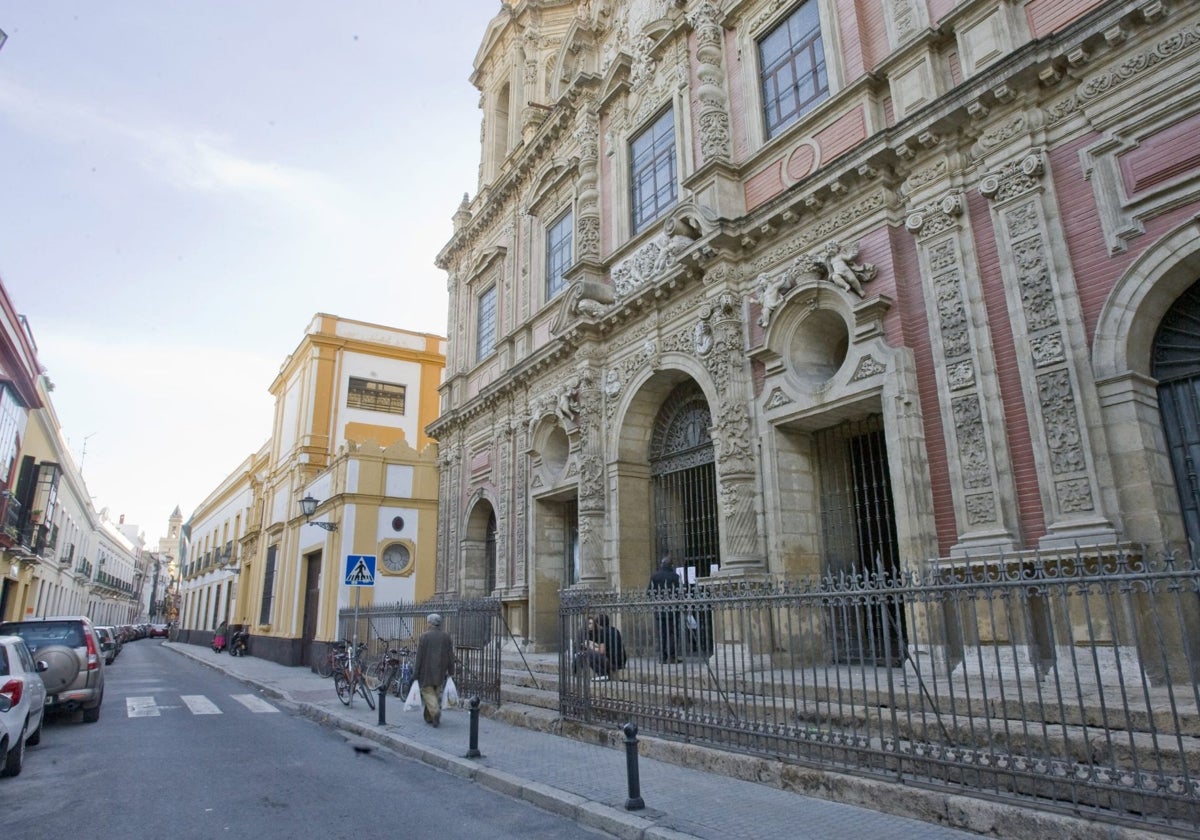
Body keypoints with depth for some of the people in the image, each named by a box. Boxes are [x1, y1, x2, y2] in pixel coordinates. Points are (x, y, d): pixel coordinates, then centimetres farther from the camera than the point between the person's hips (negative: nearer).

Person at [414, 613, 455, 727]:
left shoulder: (424, 636, -10)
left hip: (426, 671, -4)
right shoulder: (447, 636, 1)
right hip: (440, 671, 4)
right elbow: (451, 655, 2)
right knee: (437, 694, 14)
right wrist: (451, 671, 9)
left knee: (428, 692, 3)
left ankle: (435, 711, -18)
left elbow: (419, 656, -9)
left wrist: (416, 672, -2)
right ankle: (430, 717, 20)